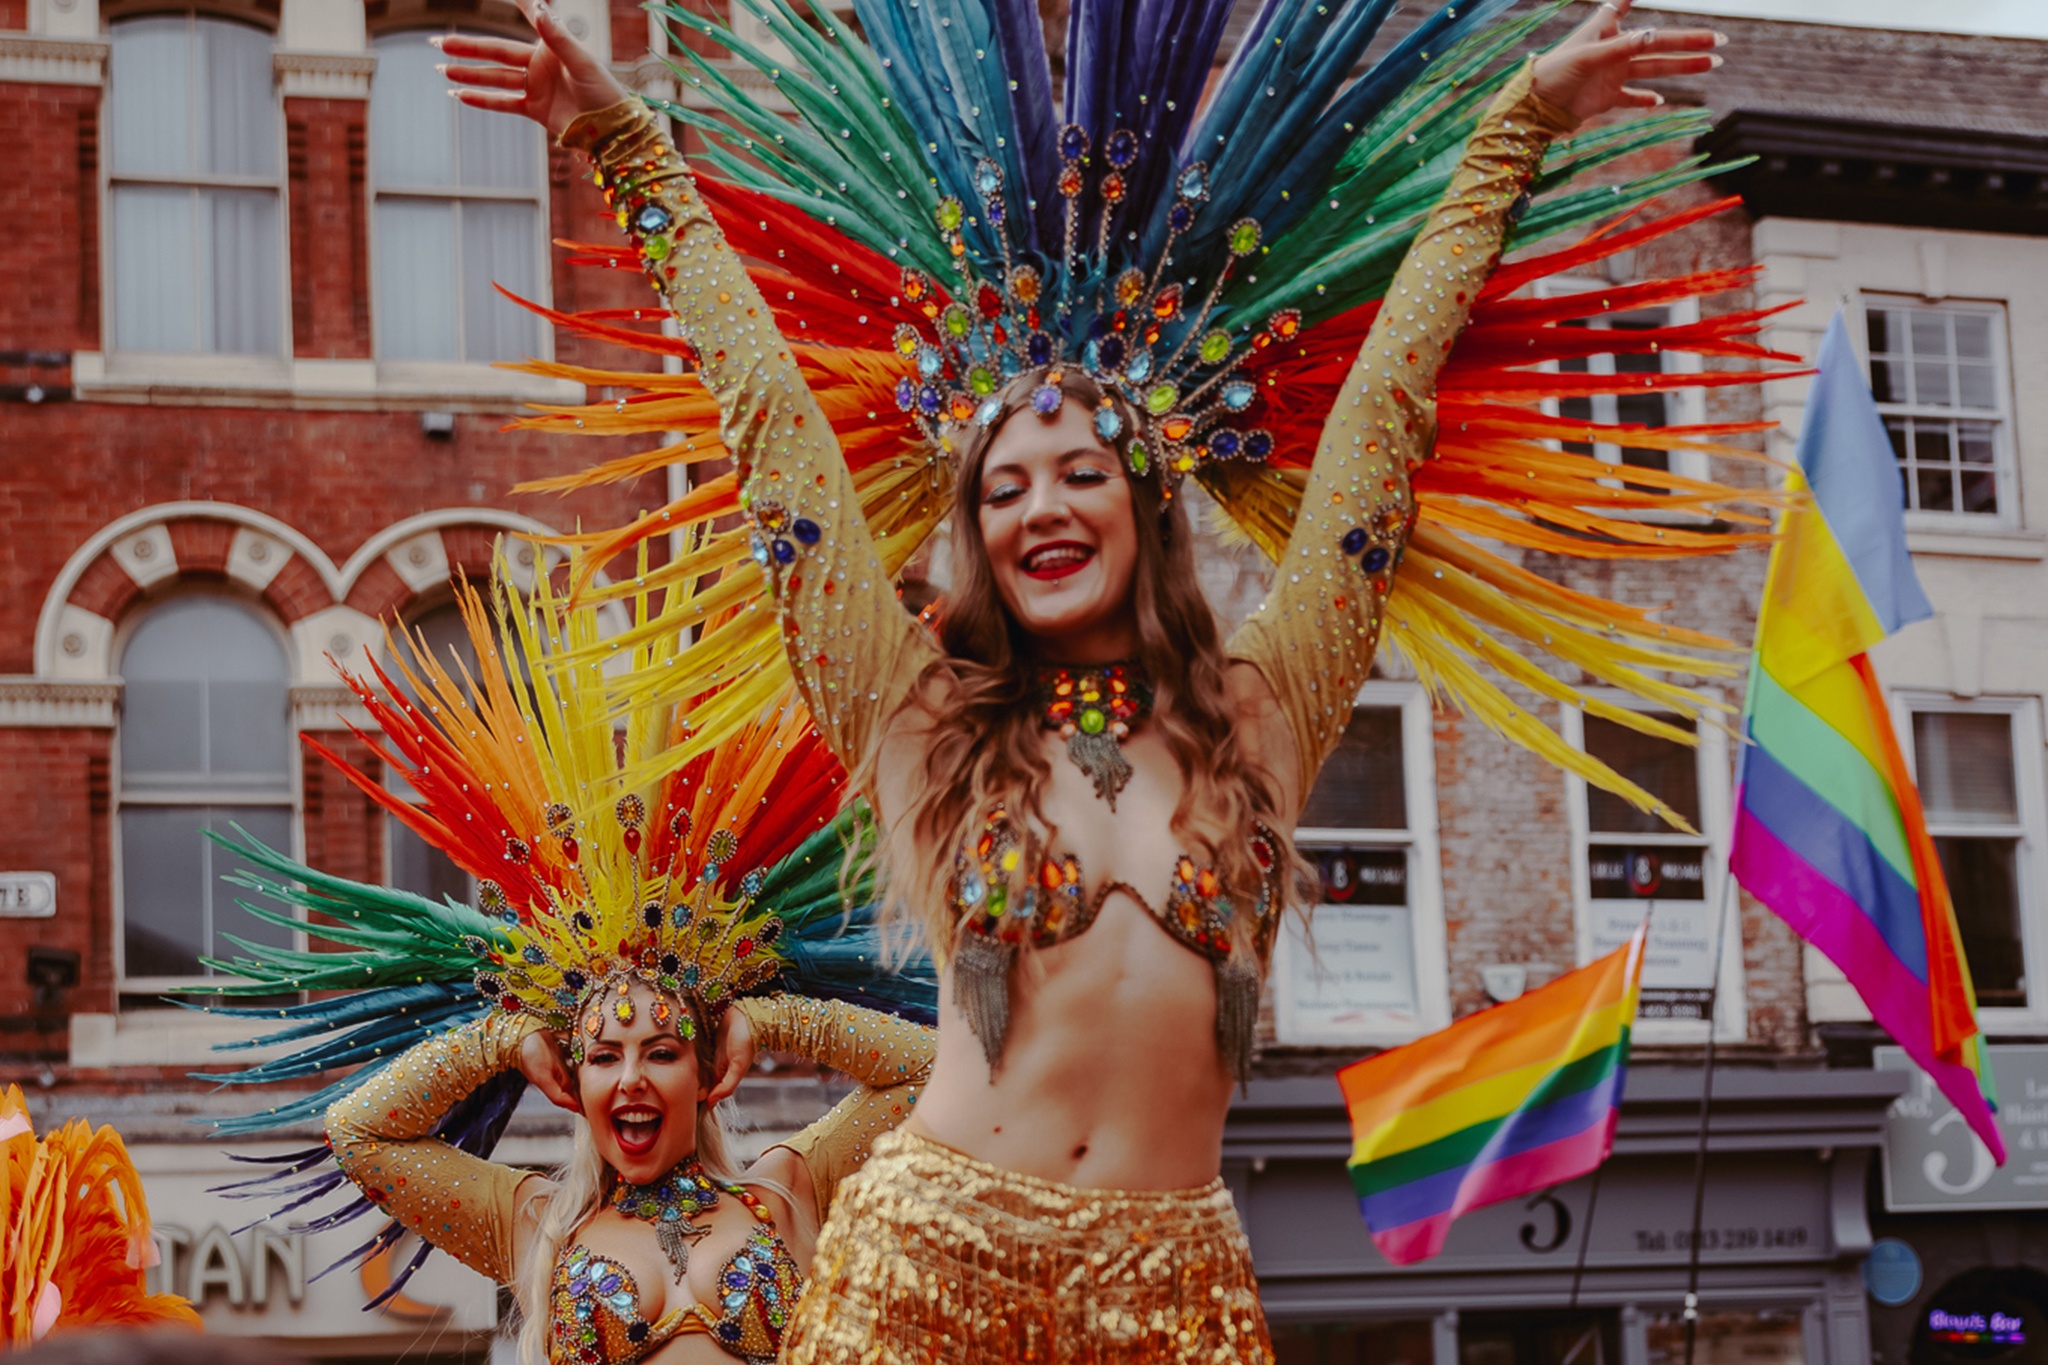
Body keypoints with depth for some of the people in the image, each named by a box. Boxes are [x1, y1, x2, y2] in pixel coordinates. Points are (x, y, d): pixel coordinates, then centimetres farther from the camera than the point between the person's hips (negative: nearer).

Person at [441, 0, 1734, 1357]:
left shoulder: (1262, 711, 8)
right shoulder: (922, 722, 6)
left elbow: (1384, 403, 11)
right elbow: (772, 419, 9)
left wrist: (1517, 128, 17)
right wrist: (634, 152, 12)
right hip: (934, 1247, -1)